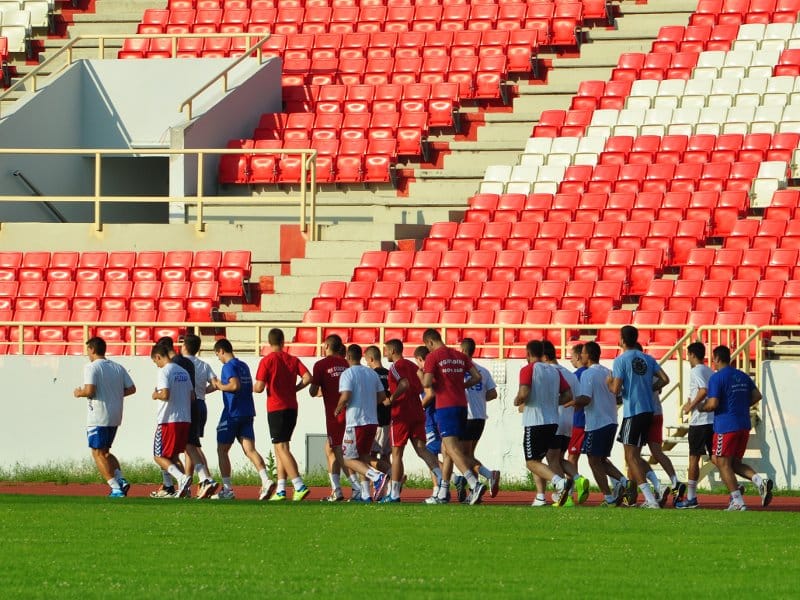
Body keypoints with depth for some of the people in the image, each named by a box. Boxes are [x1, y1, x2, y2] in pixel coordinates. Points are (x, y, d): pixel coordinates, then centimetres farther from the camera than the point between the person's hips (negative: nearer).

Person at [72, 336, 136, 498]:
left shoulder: (91, 368, -11)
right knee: (105, 452, 20)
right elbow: (131, 389, 7)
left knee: (98, 453, 1)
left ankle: (116, 488, -8)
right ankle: (121, 480, 3)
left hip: (98, 417, -7)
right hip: (115, 418, 7)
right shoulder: (118, 368, 9)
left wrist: (79, 393, -1)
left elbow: (89, 390, -22)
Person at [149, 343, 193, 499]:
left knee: (159, 457, -2)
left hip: (169, 420, -8)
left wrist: (156, 395, -2)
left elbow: (165, 394, -22)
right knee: (173, 456, 18)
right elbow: (191, 396, 14)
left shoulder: (164, 371, -11)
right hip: (185, 420, 8)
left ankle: (182, 478, -22)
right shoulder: (183, 372, 13)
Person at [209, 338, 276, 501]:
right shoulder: (244, 366, 16)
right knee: (250, 450, -1)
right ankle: (266, 481, -22)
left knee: (222, 451, 6)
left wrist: (219, 386, -8)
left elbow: (235, 385, -25)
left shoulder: (228, 366, -10)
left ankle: (227, 489, 5)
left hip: (232, 414, -7)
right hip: (247, 414, 7)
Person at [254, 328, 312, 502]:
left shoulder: (267, 361, -7)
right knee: (281, 449, 13)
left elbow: (259, 387, -11)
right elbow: (307, 377, -4)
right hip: (292, 408, 6)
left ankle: (300, 486, -19)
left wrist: (253, 388, 11)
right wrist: (294, 388, 10)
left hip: (276, 409, -6)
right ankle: (281, 490, 11)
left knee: (282, 448, -7)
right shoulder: (293, 360, 7)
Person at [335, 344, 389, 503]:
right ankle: (365, 494, 11)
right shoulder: (372, 373, 10)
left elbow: (345, 396, -21)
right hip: (372, 420, 7)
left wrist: (338, 410, -2)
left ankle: (377, 476, -24)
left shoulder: (347, 374, -10)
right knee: (363, 457, 17)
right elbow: (382, 396, 11)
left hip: (356, 422, -7)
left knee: (349, 459, -2)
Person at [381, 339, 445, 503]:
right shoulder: (412, 366, 17)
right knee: (421, 449, 0)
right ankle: (441, 477, -24)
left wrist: (391, 399, -14)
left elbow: (404, 384, -24)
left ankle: (394, 493, 4)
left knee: (396, 453, 1)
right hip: (417, 413, 7)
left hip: (401, 415, -7)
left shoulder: (396, 366, -8)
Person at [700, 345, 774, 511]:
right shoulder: (743, 376, 12)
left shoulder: (717, 378, -10)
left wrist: (700, 408, 1)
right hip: (744, 425, 7)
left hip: (726, 427, -7)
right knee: (735, 462, 17)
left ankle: (738, 502, -1)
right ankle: (760, 481, -6)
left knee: (723, 463, 2)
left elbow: (713, 404, -18)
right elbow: (757, 396, 11)